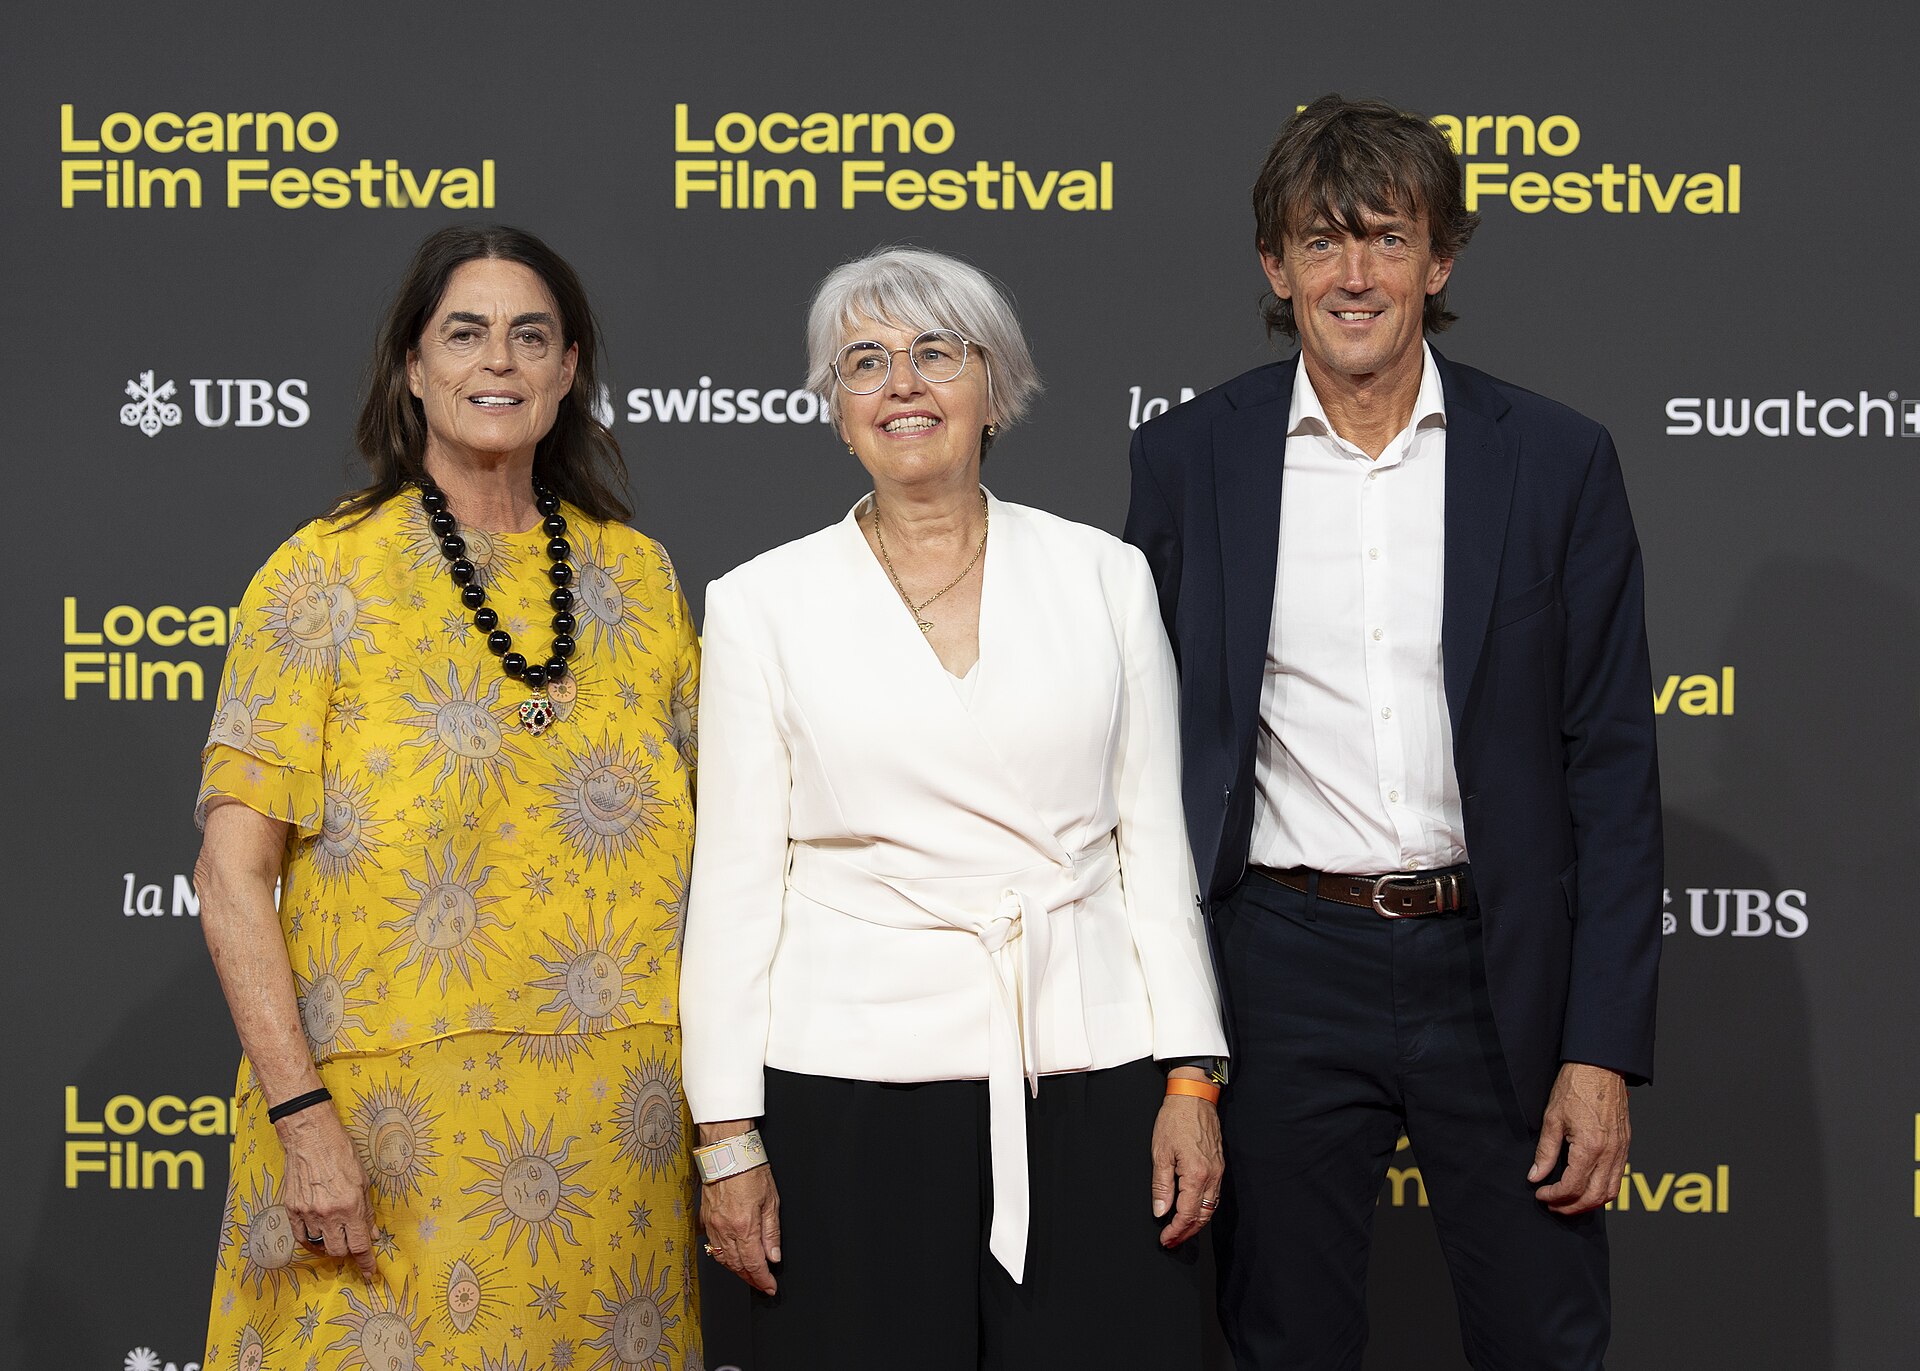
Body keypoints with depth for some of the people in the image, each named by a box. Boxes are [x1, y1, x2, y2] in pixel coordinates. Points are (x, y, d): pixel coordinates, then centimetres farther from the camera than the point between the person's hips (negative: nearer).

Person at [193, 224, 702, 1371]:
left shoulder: (637, 575, 9)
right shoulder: (325, 578, -2)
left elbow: (702, 839, 13)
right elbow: (233, 871, -6)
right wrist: (301, 1114, -15)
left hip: (614, 1133, 3)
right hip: (392, 1123, -3)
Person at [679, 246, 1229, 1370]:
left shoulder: (1104, 574, 7)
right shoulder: (762, 604, 4)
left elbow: (1153, 840, 7)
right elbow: (734, 878, 3)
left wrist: (1191, 1078, 0)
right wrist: (727, 1134, -1)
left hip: (1087, 1068, 1)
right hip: (855, 1080, -1)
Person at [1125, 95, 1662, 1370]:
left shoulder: (1558, 461, -1)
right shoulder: (1188, 461, 1)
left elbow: (1612, 771, -1)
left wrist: (1604, 1050, -7)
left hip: (1499, 972, 0)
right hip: (1286, 969, 1)